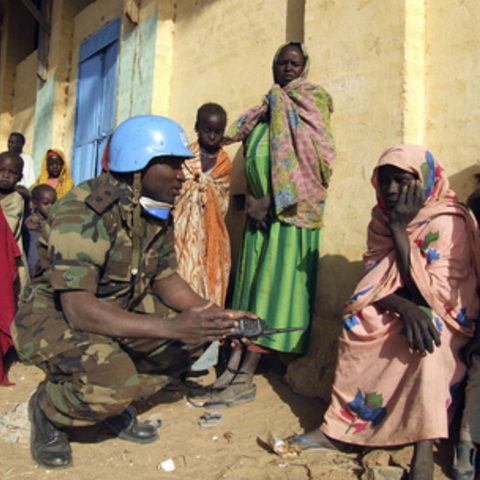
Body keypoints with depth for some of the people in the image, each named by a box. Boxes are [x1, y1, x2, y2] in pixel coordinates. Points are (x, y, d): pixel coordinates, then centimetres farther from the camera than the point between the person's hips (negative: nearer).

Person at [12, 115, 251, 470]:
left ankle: (118, 402, 9)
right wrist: (171, 327, -42)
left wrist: (218, 316, -15)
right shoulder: (82, 212, -28)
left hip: (118, 312, 8)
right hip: (54, 318, -7)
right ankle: (49, 409, 2)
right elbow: (78, 309, -35)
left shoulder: (157, 213, -2)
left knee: (197, 331, -7)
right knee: (113, 381, -34)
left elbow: (166, 279, 3)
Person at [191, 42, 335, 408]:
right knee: (254, 282, 3)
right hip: (263, 207, 7)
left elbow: (308, 155, -10)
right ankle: (234, 369, 6)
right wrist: (254, 198, 4)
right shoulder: (268, 106, 22)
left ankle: (245, 379, -8)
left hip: (292, 206, -6)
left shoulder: (314, 99, 3)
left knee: (276, 279, -9)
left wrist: (274, 198, -16)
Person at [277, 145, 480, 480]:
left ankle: (424, 451, -31)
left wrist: (400, 230, -25)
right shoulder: (382, 218, 0)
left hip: (443, 317, -5)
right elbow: (374, 283, -8)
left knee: (429, 339, -36)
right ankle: (337, 429, -19)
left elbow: (426, 293, -25)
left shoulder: (449, 223, -17)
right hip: (394, 309, 5)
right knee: (357, 325, -22)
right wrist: (404, 308, -30)